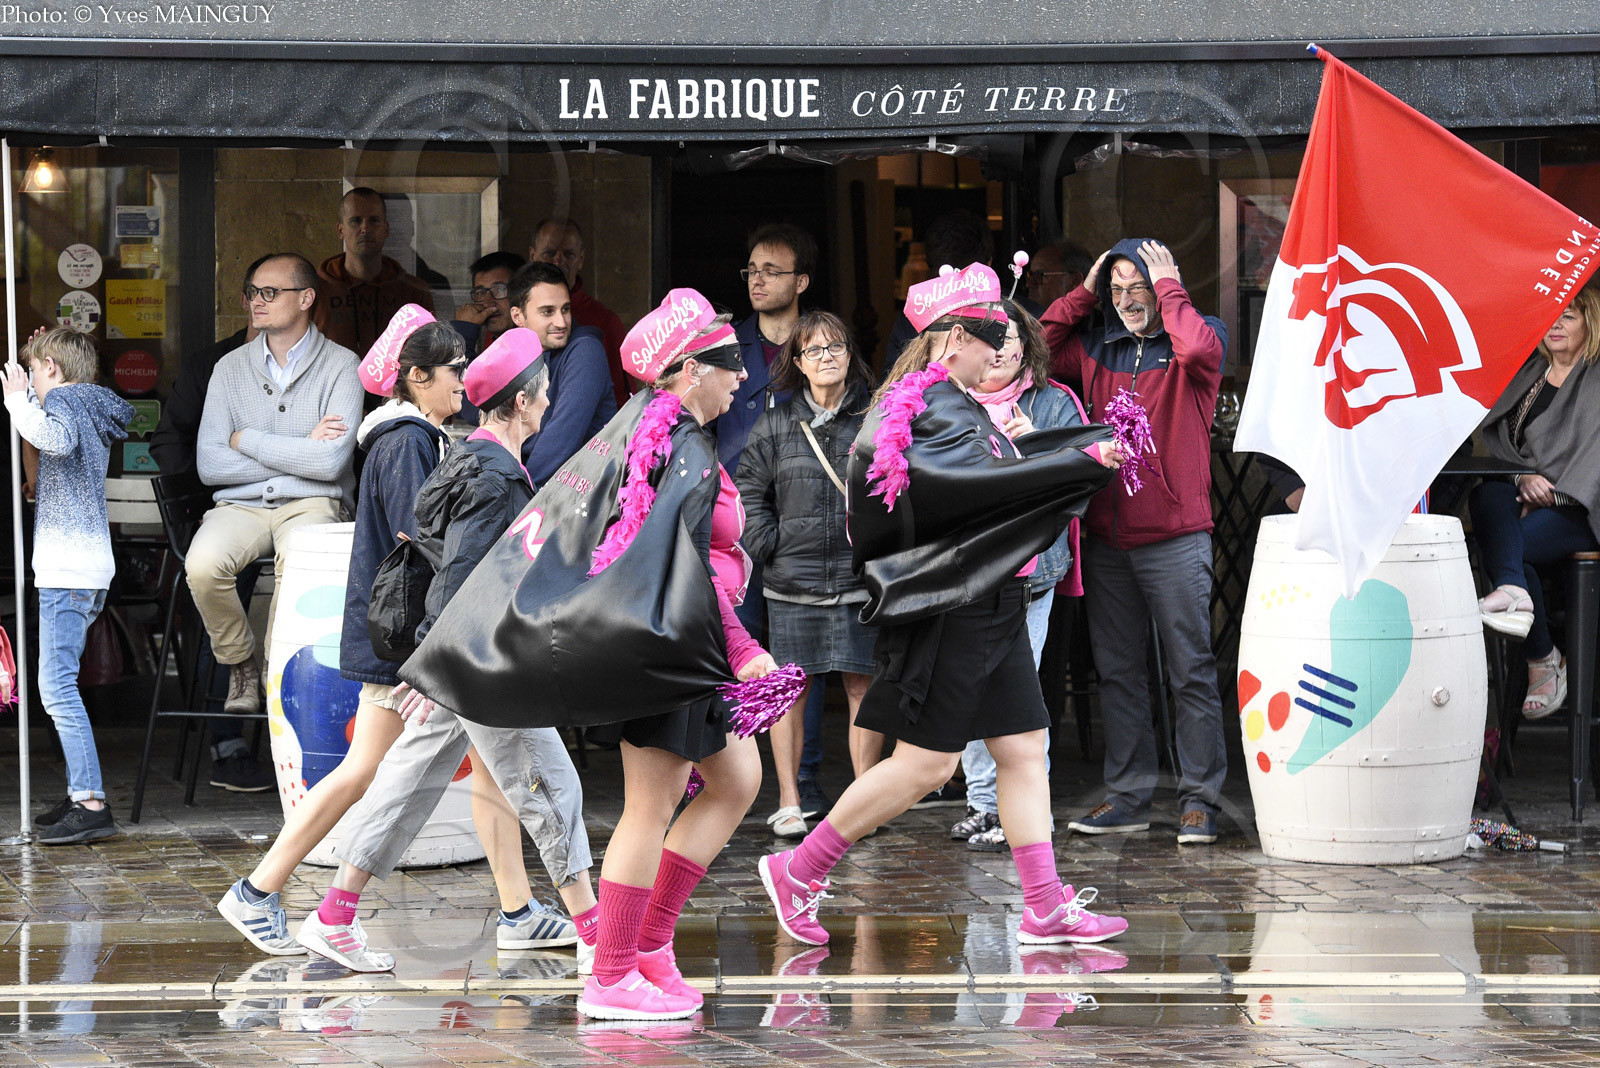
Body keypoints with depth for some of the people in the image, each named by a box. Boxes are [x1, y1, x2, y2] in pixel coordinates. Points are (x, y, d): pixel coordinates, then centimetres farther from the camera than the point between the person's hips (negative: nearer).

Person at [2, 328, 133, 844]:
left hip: (68, 568, -10)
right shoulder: (94, 409, 20)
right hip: (89, 567, 10)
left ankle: (91, 805, -19)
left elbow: (57, 438, -31)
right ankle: (81, 794, 12)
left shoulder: (62, 399, -7)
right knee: (59, 684, 13)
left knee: (57, 685, -13)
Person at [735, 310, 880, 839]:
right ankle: (788, 803, 9)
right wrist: (769, 546, 0)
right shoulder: (775, 425, 7)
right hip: (792, 581, 1)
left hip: (860, 576, -1)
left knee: (863, 687, -1)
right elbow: (748, 492, 11)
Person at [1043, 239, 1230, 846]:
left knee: (1191, 671, -2)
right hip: (1107, 539, 5)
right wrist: (1083, 294, 7)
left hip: (1175, 539, -5)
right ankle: (1128, 797, 17)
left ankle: (1200, 800, 2)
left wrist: (1168, 289, -12)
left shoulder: (1194, 340, -2)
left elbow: (1200, 350, -25)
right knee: (1118, 671, 10)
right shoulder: (1097, 347, 13)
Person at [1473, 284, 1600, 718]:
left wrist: (1552, 495, -20)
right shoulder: (1527, 376, 19)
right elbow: (1500, 438, 11)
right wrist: (1523, 476, -9)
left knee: (1510, 544, -31)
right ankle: (1513, 590, -54)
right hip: (1525, 495, 5)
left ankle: (1544, 661, -26)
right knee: (1488, 495, -32)